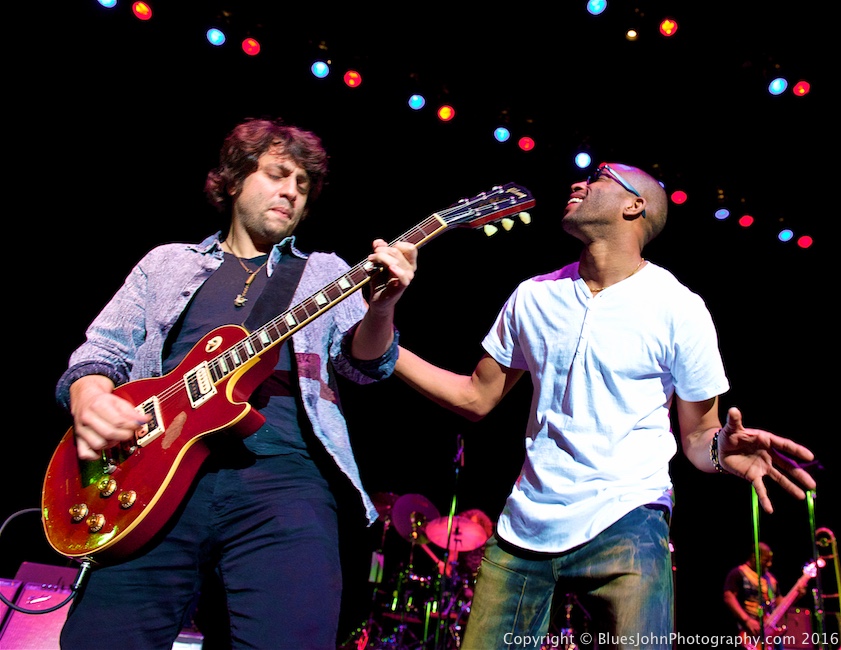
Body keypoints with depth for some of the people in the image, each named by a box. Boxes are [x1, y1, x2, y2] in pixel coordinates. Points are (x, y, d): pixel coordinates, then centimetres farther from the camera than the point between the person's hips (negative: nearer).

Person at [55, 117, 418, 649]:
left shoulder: (325, 272, 19)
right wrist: (89, 397, -6)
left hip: (283, 472, -1)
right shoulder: (166, 263, 22)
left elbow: (361, 362, 5)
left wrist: (381, 306, -18)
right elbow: (102, 350, 18)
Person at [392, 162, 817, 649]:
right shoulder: (533, 297, 6)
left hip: (625, 526, -3)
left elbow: (697, 435, 2)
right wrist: (383, 342, 3)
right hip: (524, 528, 4)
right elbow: (477, 398, 11)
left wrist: (723, 449, -23)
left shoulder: (679, 309, -4)